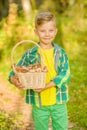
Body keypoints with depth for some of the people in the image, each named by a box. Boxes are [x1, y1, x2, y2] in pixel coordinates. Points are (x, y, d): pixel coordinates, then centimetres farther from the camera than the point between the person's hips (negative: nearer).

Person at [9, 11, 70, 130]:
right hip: (39, 103, 0)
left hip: (58, 102, 0)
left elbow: (65, 74, -12)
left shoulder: (61, 53, -3)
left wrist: (47, 86, -24)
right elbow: (15, 72, -2)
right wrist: (14, 80, -27)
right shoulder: (30, 54, -4)